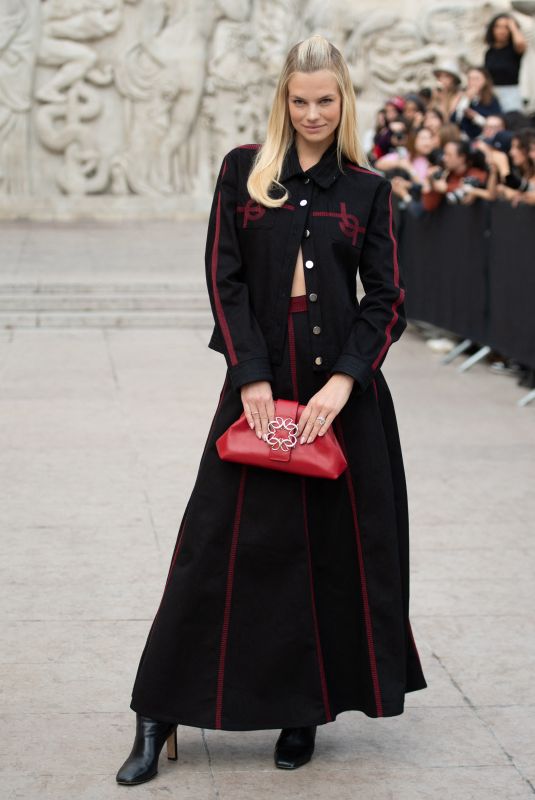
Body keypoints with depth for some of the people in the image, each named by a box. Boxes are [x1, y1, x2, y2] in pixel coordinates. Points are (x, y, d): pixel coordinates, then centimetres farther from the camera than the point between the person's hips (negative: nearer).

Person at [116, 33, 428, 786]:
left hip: (342, 387, 1)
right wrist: (251, 375, -10)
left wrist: (344, 380, -12)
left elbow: (388, 298, 2)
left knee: (335, 545, 4)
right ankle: (158, 719, 7)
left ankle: (306, 712, 19)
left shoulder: (367, 188, 6)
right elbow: (225, 278, -1)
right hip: (261, 378, -1)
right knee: (224, 544, -1)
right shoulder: (243, 170, 5)